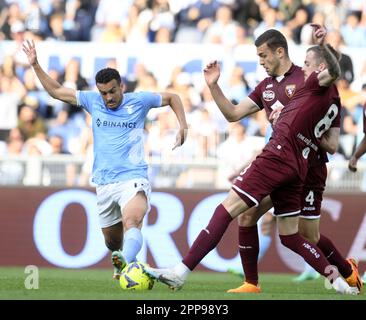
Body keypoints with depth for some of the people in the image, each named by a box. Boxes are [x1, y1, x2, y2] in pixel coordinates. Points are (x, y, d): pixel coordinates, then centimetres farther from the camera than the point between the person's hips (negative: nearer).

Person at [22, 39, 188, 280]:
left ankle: (125, 264, -55)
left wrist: (183, 125, 5)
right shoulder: (92, 101, 8)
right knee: (112, 242, 10)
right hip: (104, 184, 4)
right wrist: (35, 65, 10)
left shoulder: (138, 101, 1)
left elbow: (172, 98, 17)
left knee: (131, 223, -32)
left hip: (133, 179, -4)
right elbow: (56, 91, 17)